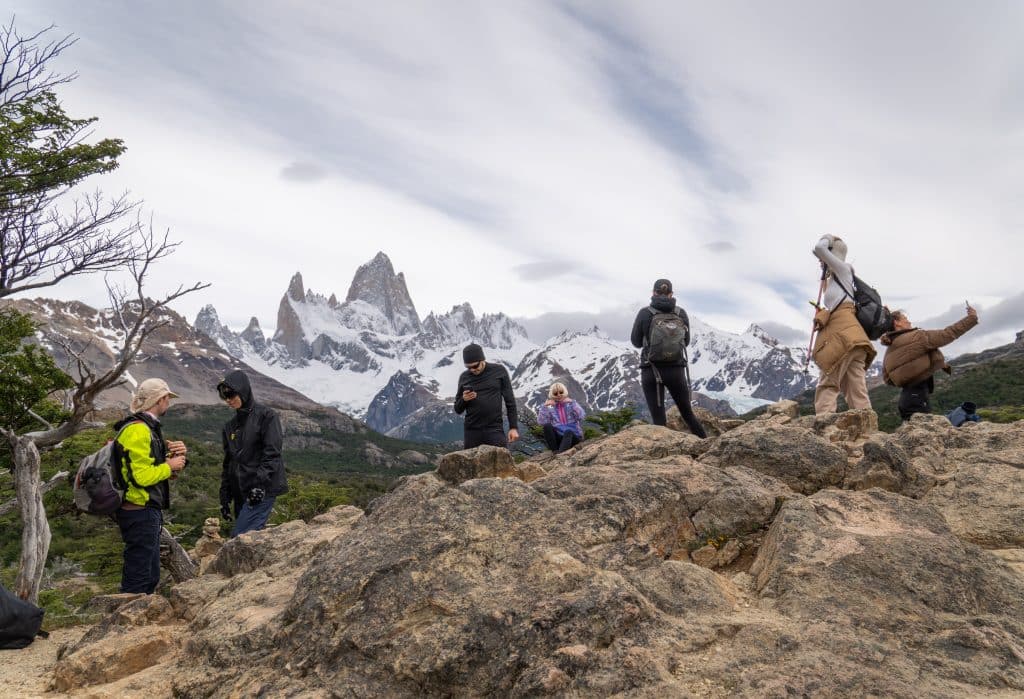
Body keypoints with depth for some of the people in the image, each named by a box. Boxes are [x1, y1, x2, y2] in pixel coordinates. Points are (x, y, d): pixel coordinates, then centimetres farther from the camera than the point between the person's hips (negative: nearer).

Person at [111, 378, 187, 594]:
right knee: (137, 579, -3)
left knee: (151, 577, 19)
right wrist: (170, 466, -11)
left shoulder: (149, 427, 15)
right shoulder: (137, 430, -17)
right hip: (140, 513, -11)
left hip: (149, 512, 11)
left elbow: (157, 468, 22)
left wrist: (176, 455, 2)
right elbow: (141, 476, -25)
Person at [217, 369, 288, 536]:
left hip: (262, 491, -7)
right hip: (241, 492, 7)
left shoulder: (266, 416, -4)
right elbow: (228, 463, 19)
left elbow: (272, 453, -12)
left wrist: (260, 483, -20)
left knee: (240, 537, -16)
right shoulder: (230, 425, 17)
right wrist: (225, 496, 14)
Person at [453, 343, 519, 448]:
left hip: (495, 430, -2)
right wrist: (463, 400, -7)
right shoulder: (464, 377, 7)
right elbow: (458, 410, 14)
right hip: (472, 432, 2)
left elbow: (510, 401, 5)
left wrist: (514, 427, 0)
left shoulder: (499, 371, 2)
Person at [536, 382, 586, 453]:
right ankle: (555, 450, -30)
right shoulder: (551, 409, 11)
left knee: (568, 432, -36)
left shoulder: (571, 404, 8)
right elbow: (541, 421, -5)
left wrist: (572, 403, -19)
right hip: (559, 438, 2)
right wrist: (545, 406, -14)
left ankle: (560, 453, -60)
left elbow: (581, 416, -11)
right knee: (547, 426, -23)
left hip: (573, 436, -2)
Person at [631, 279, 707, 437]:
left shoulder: (644, 313, -4)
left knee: (658, 420, 2)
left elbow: (636, 342, 7)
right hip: (676, 370, 2)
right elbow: (685, 342, 14)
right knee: (687, 413, 19)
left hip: (651, 371, -2)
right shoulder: (681, 313, 3)